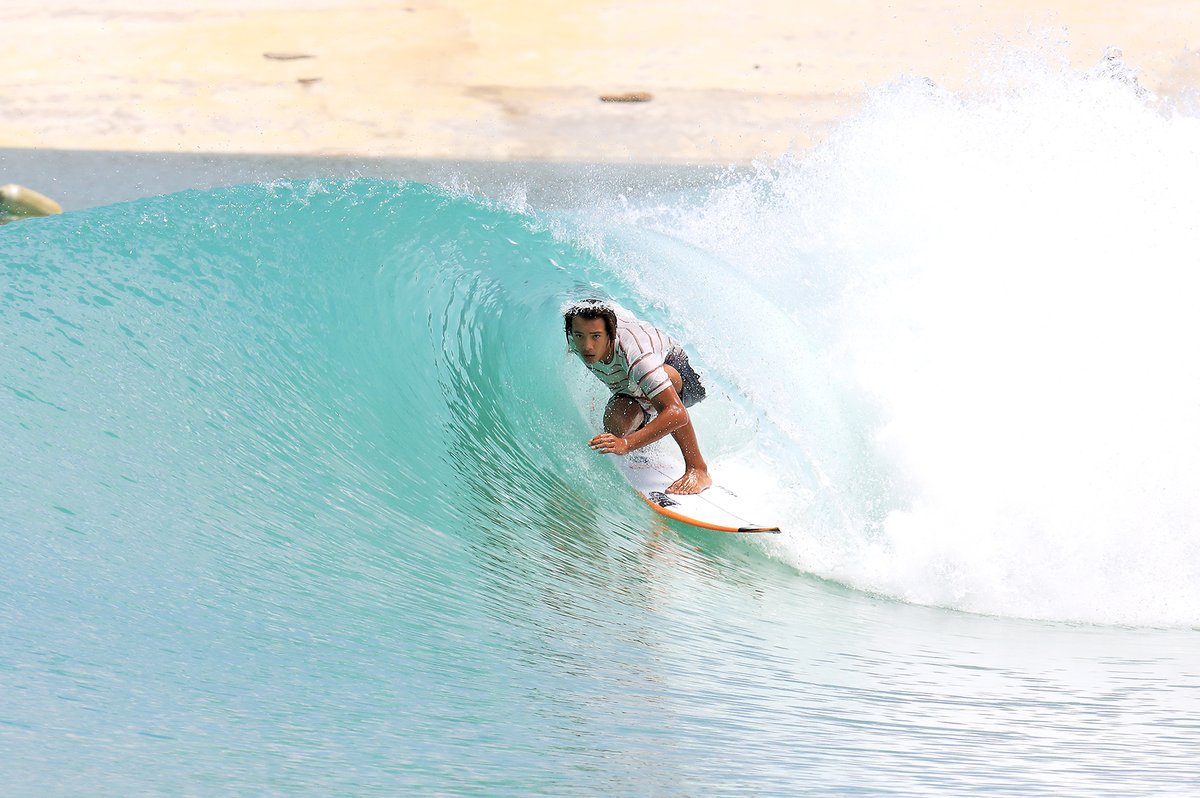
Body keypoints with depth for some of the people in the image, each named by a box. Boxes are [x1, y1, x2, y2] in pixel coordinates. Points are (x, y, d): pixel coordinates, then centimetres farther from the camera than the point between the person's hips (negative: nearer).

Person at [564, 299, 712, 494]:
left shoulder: (633, 352, -44)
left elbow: (677, 413, -51)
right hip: (633, 394, 5)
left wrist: (627, 443, -61)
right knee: (615, 423, -27)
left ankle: (697, 469, -32)